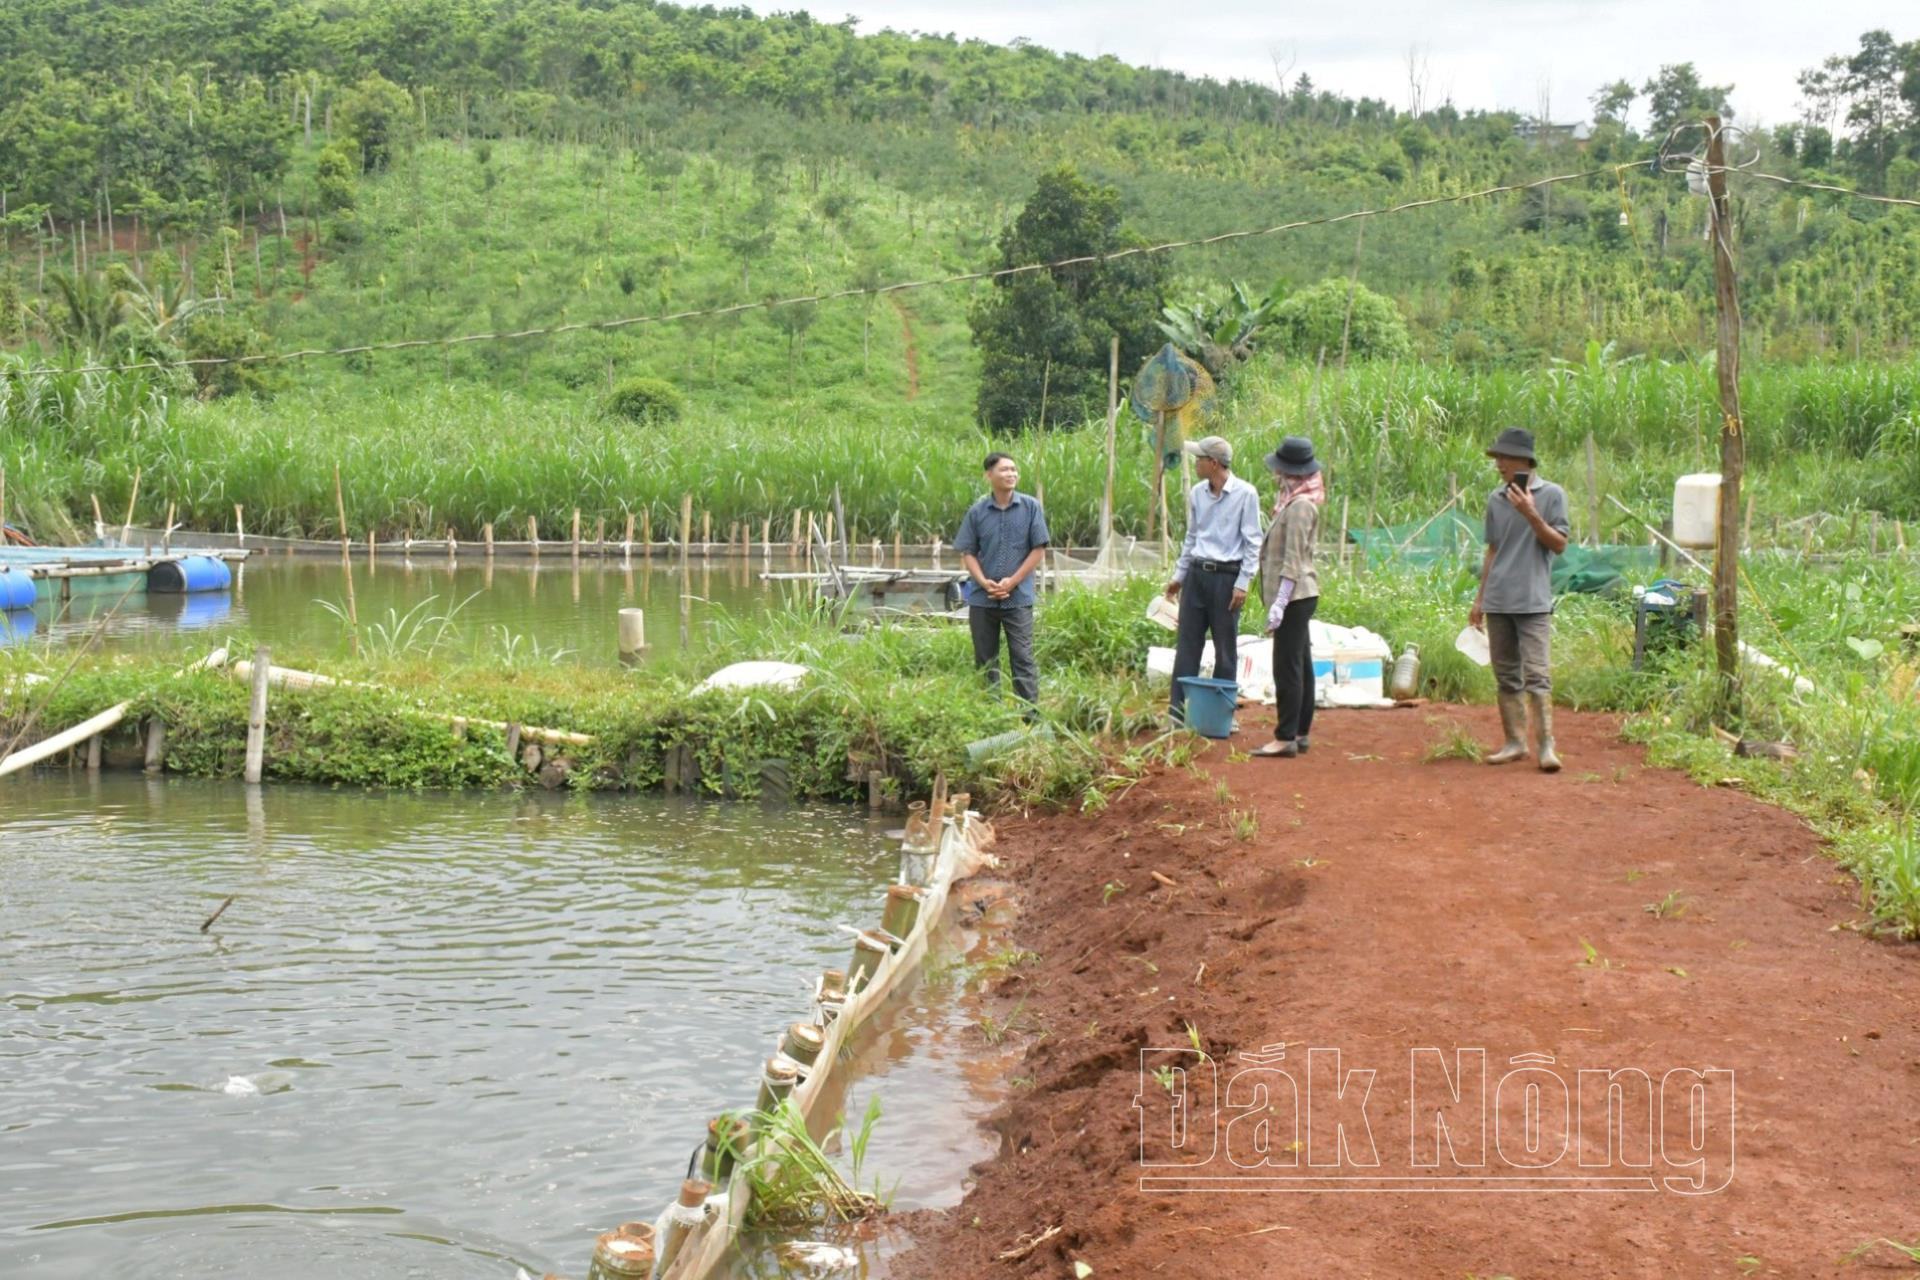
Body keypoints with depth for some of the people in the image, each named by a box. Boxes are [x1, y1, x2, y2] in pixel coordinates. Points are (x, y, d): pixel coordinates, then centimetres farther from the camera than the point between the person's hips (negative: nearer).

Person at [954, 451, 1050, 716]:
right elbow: (968, 552, 4)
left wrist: (1012, 582, -11)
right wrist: (984, 582, -13)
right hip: (982, 599, 2)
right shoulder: (977, 511, 1)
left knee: (1023, 658, -4)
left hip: (1018, 598, -2)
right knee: (985, 661, 10)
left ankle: (1032, 715, -2)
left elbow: (1038, 550, -3)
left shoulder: (1031, 507, -3)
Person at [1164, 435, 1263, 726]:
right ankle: (1178, 708, 4)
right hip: (1197, 574, 5)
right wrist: (1179, 575, 18)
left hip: (1226, 577, -5)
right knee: (1187, 643, 2)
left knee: (1226, 648, 3)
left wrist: (1242, 583, -11)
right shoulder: (1197, 494, 8)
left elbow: (1252, 542, -6)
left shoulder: (1245, 494, -8)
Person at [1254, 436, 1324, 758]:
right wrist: (1279, 599, 20)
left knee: (1288, 667, -9)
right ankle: (1300, 733, 19)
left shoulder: (1300, 507, -17)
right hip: (1299, 596, 10)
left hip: (1295, 596, -10)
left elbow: (1293, 561, -20)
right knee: (1300, 665, 13)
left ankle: (1286, 738, -8)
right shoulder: (1294, 502, 14)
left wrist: (1279, 603, -22)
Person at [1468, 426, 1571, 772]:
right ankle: (1515, 742, 14)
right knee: (1506, 676, 8)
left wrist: (1531, 514, -18)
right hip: (1498, 602, 5)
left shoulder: (1551, 495, -2)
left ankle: (1546, 744, -9)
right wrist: (1480, 597, 17)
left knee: (1536, 675, -10)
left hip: (1533, 601, -5)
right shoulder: (1496, 499, 11)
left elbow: (1559, 544, -5)